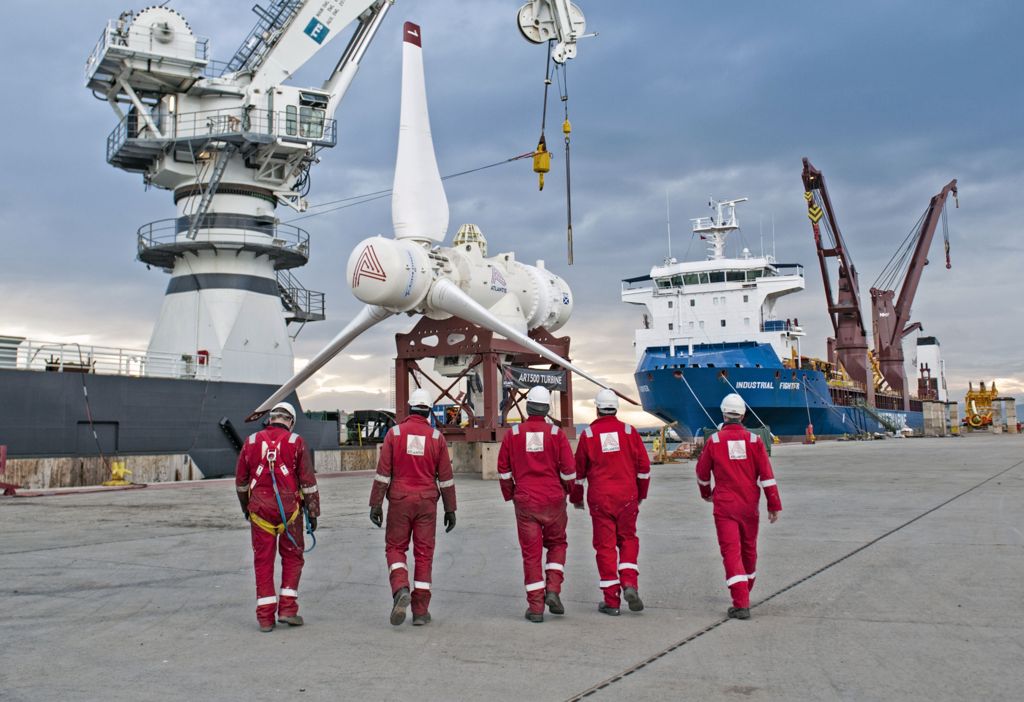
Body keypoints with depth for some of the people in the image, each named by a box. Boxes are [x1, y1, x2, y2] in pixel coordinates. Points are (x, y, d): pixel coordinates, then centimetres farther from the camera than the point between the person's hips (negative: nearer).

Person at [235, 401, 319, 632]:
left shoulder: (251, 442, 7)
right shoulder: (296, 442, -1)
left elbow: (241, 481, 14)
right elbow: (308, 481, -3)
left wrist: (246, 508, 28)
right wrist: (313, 513, 4)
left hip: (260, 509, 2)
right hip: (289, 508, -2)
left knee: (263, 561, 7)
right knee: (292, 557, 13)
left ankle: (265, 616, 7)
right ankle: (287, 609, 7)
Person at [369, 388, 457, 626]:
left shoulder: (394, 433, -3)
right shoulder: (436, 437, 1)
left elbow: (383, 472, -5)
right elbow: (445, 477, 3)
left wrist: (376, 504, -1)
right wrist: (450, 509, 9)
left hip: (400, 501, -1)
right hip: (427, 502, 1)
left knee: (395, 547, 11)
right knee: (424, 553, 6)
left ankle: (400, 589, -14)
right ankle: (420, 611, 8)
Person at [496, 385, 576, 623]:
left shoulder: (512, 434, -1)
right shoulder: (556, 434, -4)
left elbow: (504, 470, 4)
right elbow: (569, 470, -4)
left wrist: (510, 495, 18)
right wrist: (565, 491, 16)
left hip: (525, 501, 0)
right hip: (554, 500, 0)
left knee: (531, 551, 5)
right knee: (556, 543, 20)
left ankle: (535, 607, 6)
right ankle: (553, 590, 5)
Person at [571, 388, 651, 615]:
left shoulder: (588, 434, -1)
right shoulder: (629, 431, 1)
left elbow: (579, 470, 5)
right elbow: (644, 467, 4)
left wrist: (576, 498, 19)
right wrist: (641, 494, 18)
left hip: (600, 499, -1)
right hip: (627, 497, 1)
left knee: (605, 546, 4)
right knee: (628, 540, 16)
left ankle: (611, 601, 6)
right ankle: (629, 584, -3)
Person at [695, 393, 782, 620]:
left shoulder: (714, 441, -6)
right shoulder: (754, 440, -4)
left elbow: (702, 472, 6)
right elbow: (767, 475, -5)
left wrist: (706, 494, 25)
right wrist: (774, 505, 1)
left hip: (724, 507, -2)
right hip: (749, 505, 2)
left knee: (731, 552, -3)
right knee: (749, 548, 19)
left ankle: (741, 604, -11)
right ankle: (746, 592, 39)